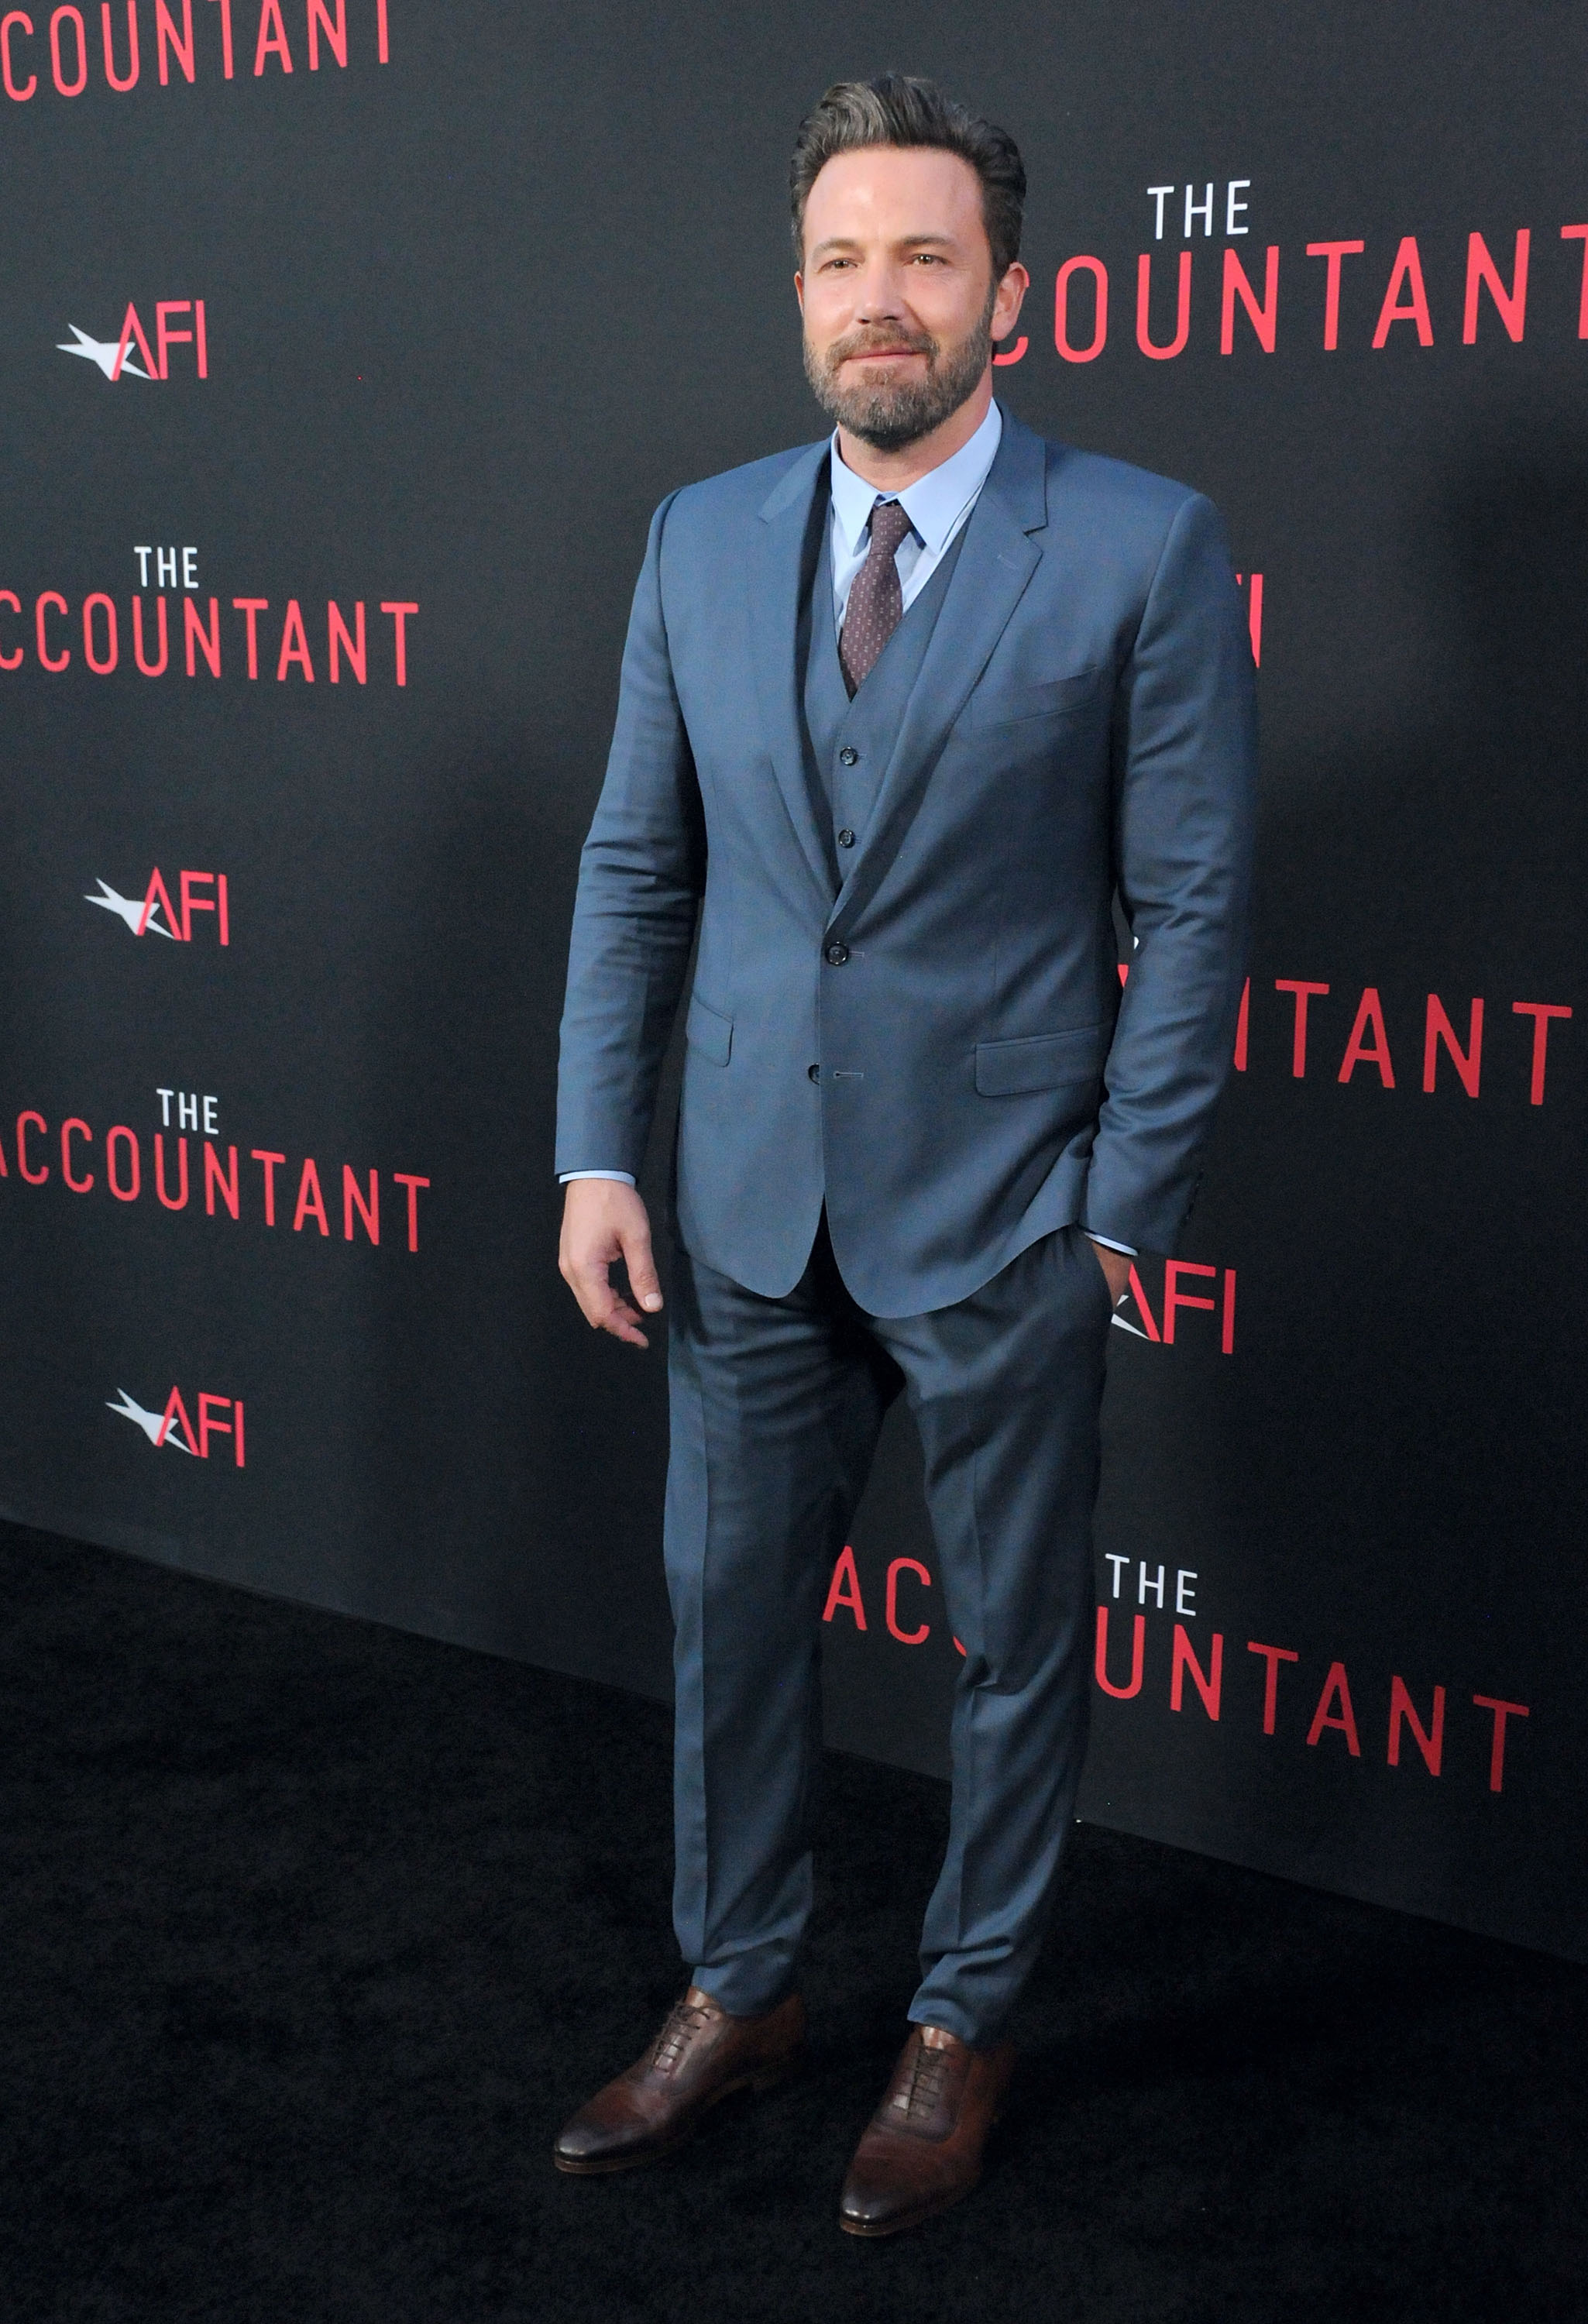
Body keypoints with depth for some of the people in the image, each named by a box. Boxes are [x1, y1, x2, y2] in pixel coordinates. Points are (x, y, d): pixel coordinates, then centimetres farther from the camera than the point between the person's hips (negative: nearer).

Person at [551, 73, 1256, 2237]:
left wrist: (1124, 1209, -9)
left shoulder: (1144, 548, -9)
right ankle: (737, 1992, 36)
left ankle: (965, 2023, 33)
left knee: (1015, 1644, 12)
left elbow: (1190, 901, -7)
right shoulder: (702, 537, 4)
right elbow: (636, 866, 7)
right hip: (752, 1205, 4)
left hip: (1001, 1215, -4)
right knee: (730, 1608, 15)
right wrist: (598, 1158, 2)